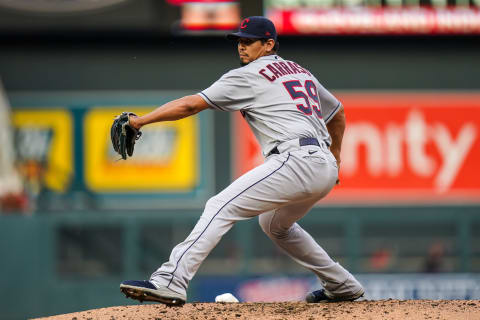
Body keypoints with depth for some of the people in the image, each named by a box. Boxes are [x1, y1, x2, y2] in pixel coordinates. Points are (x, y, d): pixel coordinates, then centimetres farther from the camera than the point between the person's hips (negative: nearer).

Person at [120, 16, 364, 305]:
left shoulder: (248, 76, 2)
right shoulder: (302, 73, 26)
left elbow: (192, 104, -5)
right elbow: (338, 113, 38)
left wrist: (141, 120, -3)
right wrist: (335, 157, 51)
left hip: (296, 161, -9)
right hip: (325, 168, 9)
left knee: (221, 208, -15)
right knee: (274, 224, 32)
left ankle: (170, 282, -30)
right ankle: (342, 286, 33)